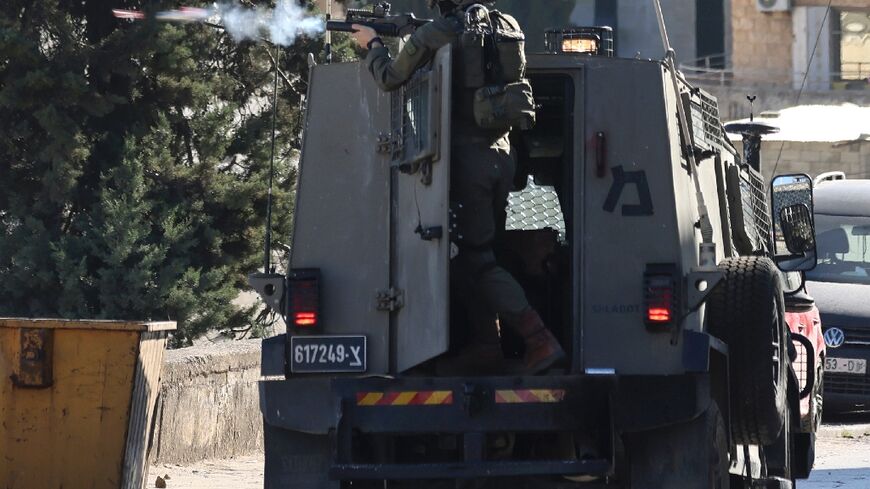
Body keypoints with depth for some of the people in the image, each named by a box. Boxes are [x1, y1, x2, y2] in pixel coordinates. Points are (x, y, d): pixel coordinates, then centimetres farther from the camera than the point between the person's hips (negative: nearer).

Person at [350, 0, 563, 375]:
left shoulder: (439, 34, -9)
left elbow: (390, 79, 1)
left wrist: (373, 44, 21)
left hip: (467, 156, -7)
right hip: (502, 154, 7)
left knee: (476, 258, -5)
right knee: (477, 250, 17)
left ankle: (539, 340, -17)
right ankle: (485, 344, 14)